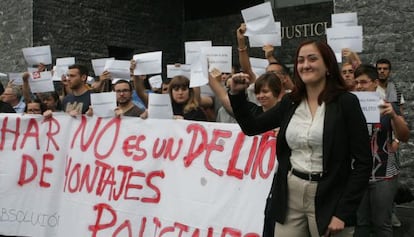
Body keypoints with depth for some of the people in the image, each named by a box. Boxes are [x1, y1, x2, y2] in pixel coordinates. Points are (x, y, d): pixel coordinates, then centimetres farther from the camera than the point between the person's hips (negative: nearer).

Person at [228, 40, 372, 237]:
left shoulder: (345, 102, -7)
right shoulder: (290, 102, 7)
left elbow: (363, 162, -9)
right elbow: (251, 127, 14)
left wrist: (343, 211, -14)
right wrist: (236, 94, -1)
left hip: (328, 198, -4)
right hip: (289, 196, 4)